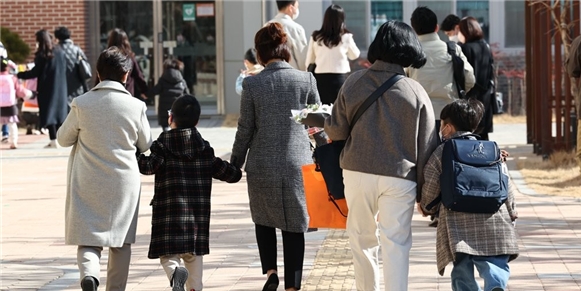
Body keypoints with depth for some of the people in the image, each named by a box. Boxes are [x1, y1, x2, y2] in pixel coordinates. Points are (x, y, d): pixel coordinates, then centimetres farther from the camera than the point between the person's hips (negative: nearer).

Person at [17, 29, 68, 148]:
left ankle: (53, 140, -5)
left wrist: (18, 75, -6)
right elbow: (64, 70, 10)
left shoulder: (42, 56, -13)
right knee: (58, 111, 12)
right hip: (60, 89, 6)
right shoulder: (60, 52, 5)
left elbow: (35, 72, -13)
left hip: (47, 89, -6)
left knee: (49, 112, -1)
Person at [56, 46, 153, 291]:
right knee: (121, 241, 14)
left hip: (88, 184, 0)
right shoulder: (135, 106, -8)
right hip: (124, 183, 1)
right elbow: (145, 145, 4)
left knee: (88, 237, 2)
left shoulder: (81, 105, -8)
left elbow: (63, 139, 3)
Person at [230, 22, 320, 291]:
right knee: (294, 225, 8)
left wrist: (235, 163, 10)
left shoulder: (252, 84, -8)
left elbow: (245, 130, -3)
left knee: (264, 219, 20)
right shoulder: (306, 80, -5)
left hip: (262, 165, 0)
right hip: (297, 164, 0)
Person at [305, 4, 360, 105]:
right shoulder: (345, 37, -5)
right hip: (339, 78, -2)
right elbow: (354, 55, 13)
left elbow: (309, 61, 8)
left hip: (320, 78, 2)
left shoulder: (316, 37, 0)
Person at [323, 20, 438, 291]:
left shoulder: (355, 82, -2)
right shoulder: (415, 91, -5)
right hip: (400, 176, -2)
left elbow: (336, 131, 2)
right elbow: (426, 146, -3)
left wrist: (319, 121, 25)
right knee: (396, 243, 3)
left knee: (362, 238, 16)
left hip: (357, 172, 2)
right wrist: (424, 192, 5)